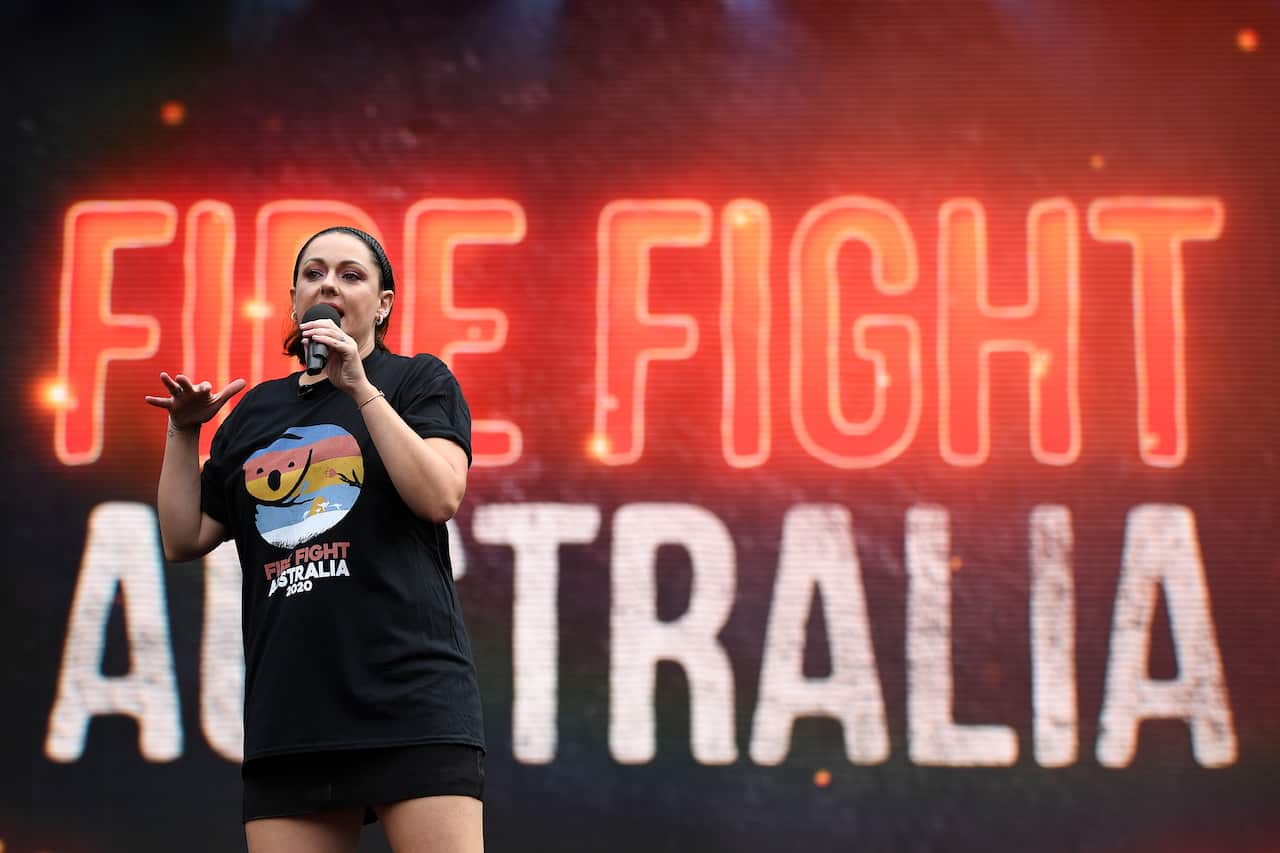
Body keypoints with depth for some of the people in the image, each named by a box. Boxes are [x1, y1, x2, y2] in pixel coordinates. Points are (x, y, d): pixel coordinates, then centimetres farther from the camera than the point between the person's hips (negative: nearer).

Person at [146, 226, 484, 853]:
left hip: (412, 701, -4)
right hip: (286, 716, 4)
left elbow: (440, 497, -8)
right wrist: (183, 431, 9)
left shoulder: (418, 380, 10)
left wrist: (360, 387, -8)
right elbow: (184, 540, 20)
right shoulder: (255, 411, 21)